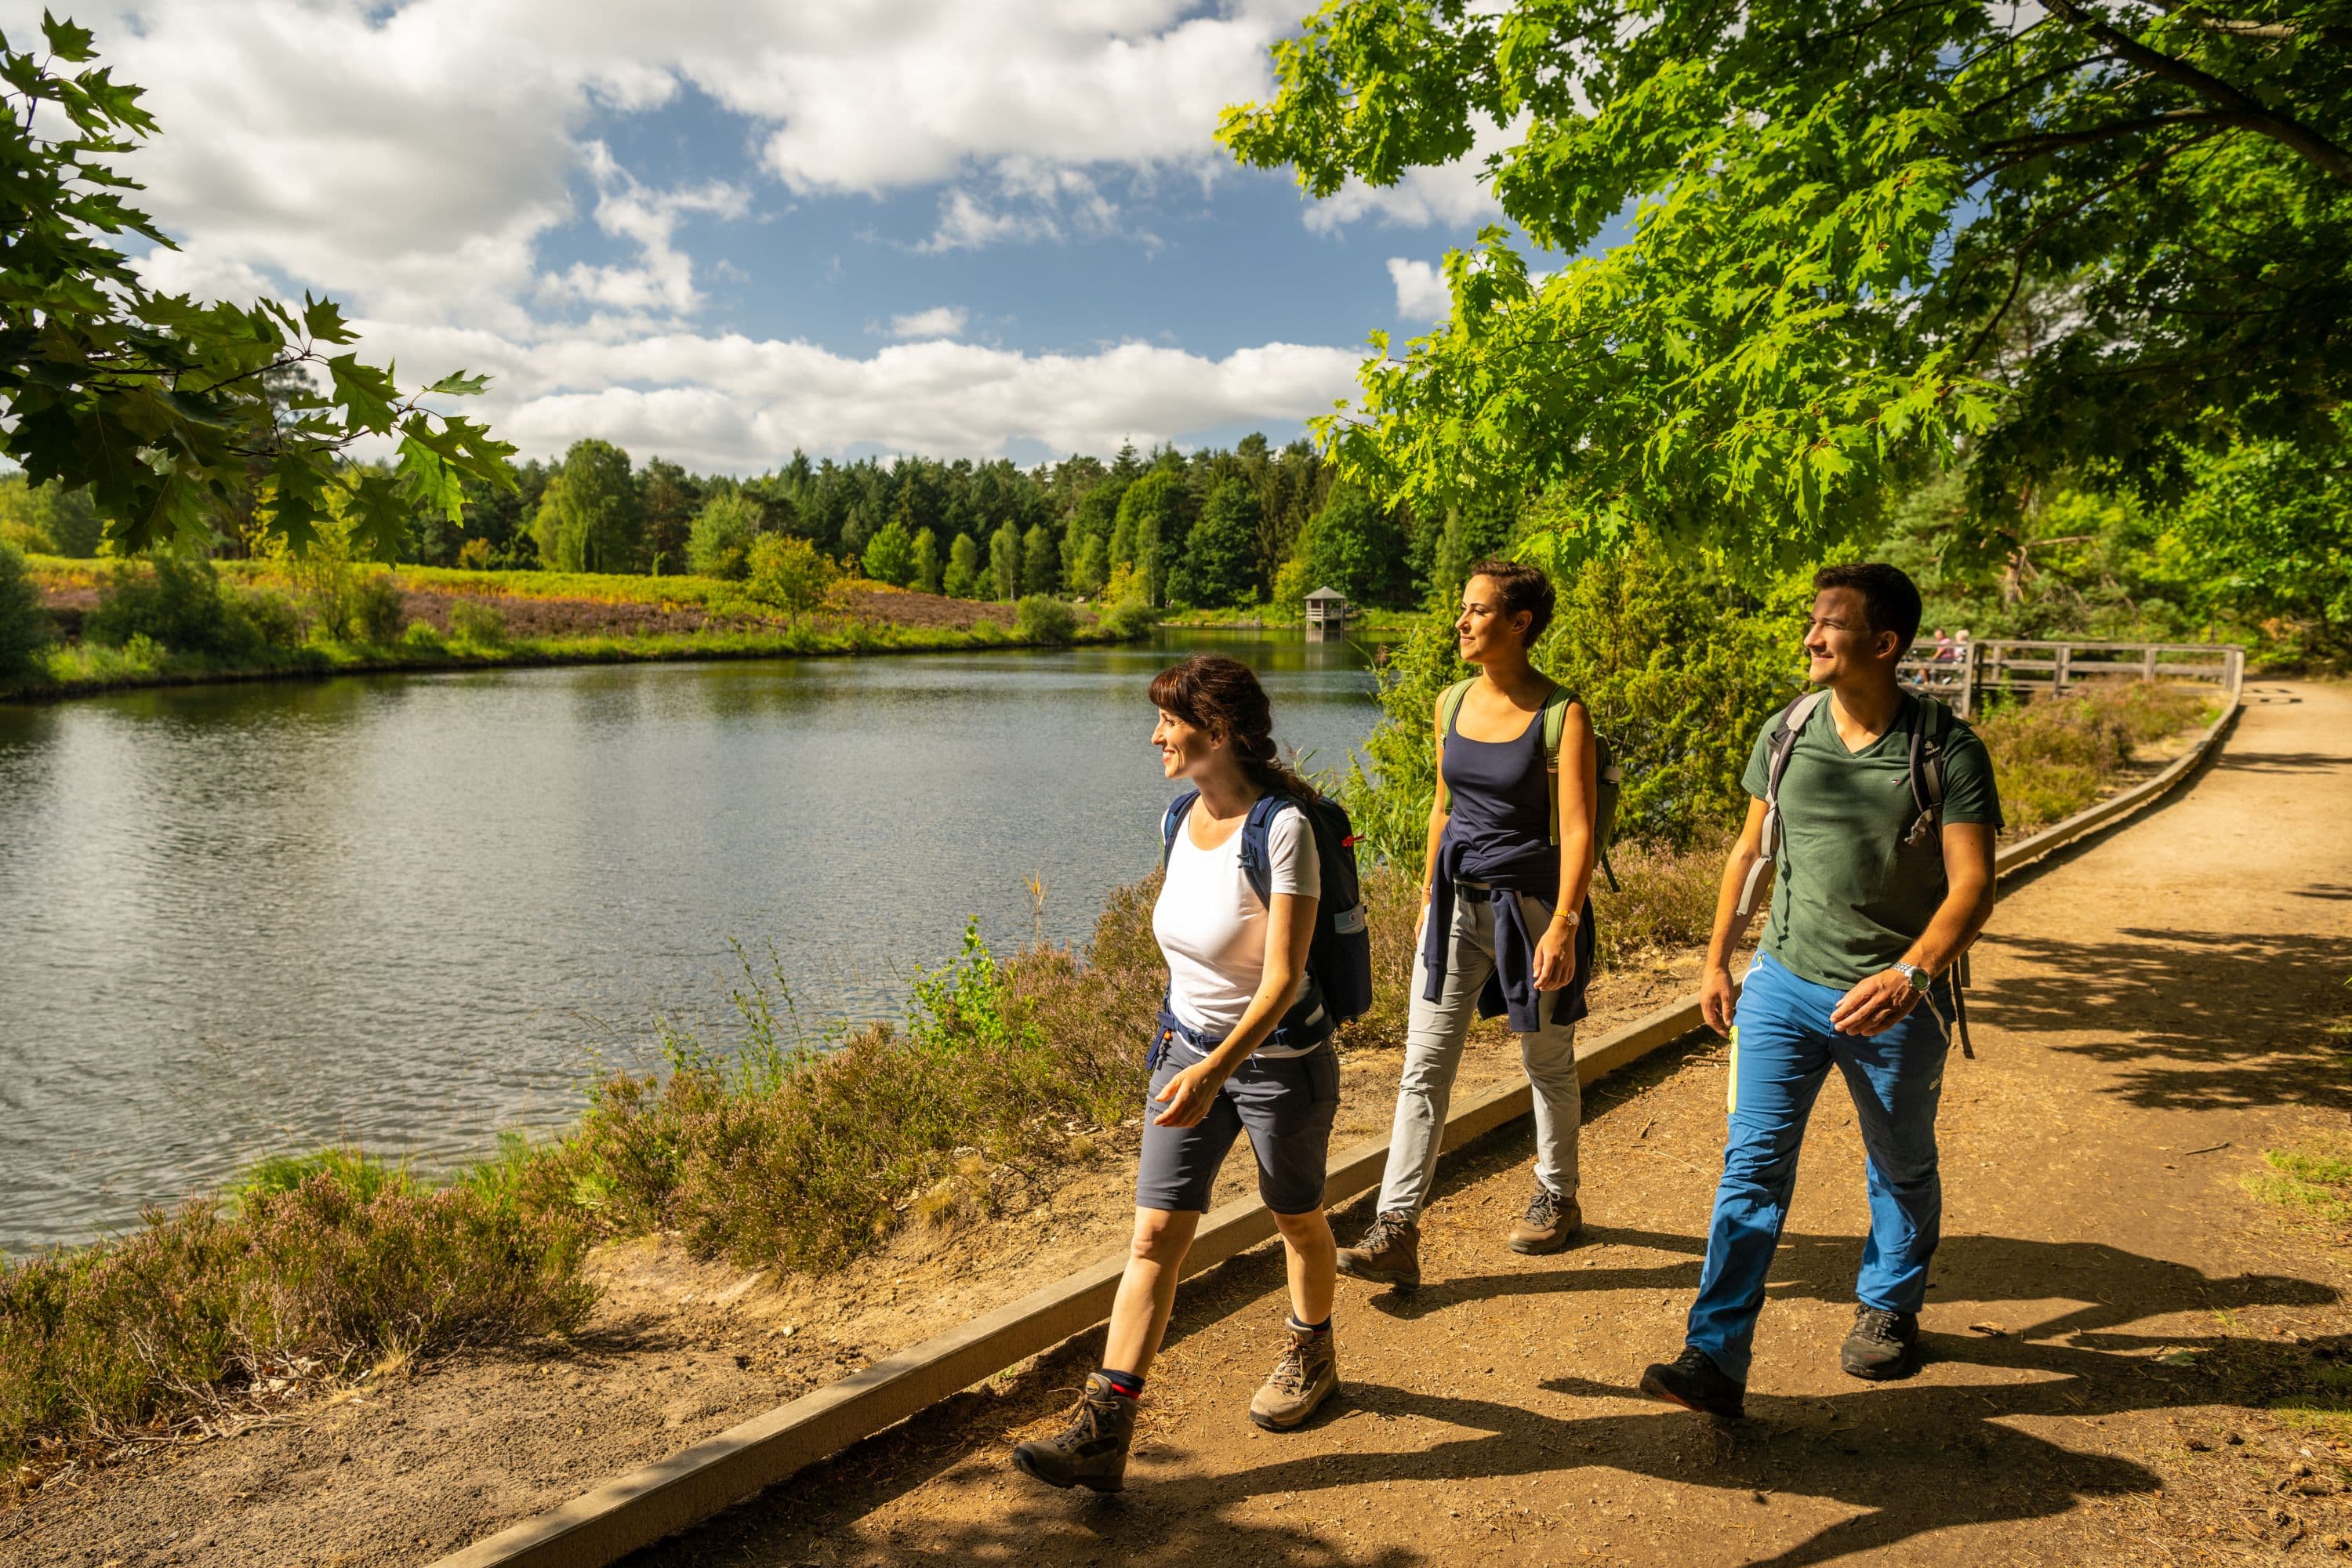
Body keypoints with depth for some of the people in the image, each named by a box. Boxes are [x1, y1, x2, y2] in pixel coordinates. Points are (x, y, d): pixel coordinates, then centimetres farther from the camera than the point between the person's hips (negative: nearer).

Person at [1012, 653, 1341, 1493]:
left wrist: (1218, 1068, -40)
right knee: (1155, 1235, 0)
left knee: (1298, 1220, 18)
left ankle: (1310, 1354, 45)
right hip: (1189, 1047, 6)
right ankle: (1102, 1430, 1)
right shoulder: (1182, 817, 0)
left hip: (1279, 1057, -6)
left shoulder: (1282, 830, -23)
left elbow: (1283, 979, -28)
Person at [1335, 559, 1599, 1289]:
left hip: (1530, 903, -5)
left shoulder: (1562, 713, -12)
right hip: (1457, 902, 5)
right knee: (1423, 1066, -1)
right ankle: (1396, 1234, 0)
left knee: (1548, 1065, 14)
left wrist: (1564, 925, -24)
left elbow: (1577, 828, -16)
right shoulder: (1451, 705, 5)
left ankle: (1556, 1199, 37)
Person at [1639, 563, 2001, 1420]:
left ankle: (1888, 1310, 43)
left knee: (1902, 1170, 18)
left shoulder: (1948, 750, -13)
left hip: (1894, 999, -2)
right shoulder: (1787, 732, -1)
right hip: (1785, 981, 2)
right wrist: (1717, 960, 11)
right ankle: (1715, 1361, -5)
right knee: (1753, 1163, -6)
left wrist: (1911, 974, -33)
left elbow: (1973, 883, -18)